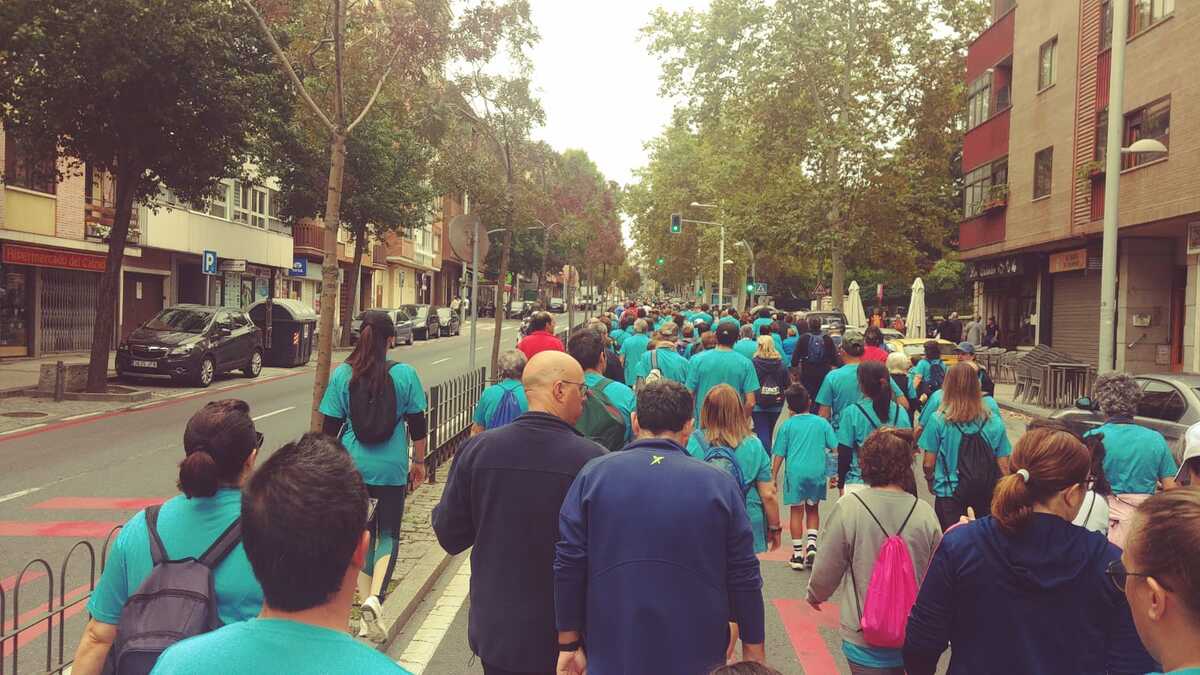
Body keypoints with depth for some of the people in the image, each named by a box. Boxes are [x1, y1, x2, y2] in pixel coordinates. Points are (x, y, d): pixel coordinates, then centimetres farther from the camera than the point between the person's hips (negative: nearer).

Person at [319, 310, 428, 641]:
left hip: (352, 467, 2)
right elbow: (417, 426, 0)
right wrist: (419, 462, 12)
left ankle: (368, 612, 17)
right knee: (388, 535, 10)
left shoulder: (342, 375, -3)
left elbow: (330, 427, 1)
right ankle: (374, 598, -12)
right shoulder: (405, 374, -6)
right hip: (392, 468, -1)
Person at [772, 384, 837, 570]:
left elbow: (779, 455, 0)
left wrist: (773, 477, 8)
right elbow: (835, 448, 2)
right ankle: (812, 544, 4)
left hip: (795, 472, -1)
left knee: (797, 511, 6)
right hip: (817, 471, 2)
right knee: (813, 509, 19)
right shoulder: (822, 422, 3)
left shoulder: (787, 426, -1)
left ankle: (798, 554, 9)